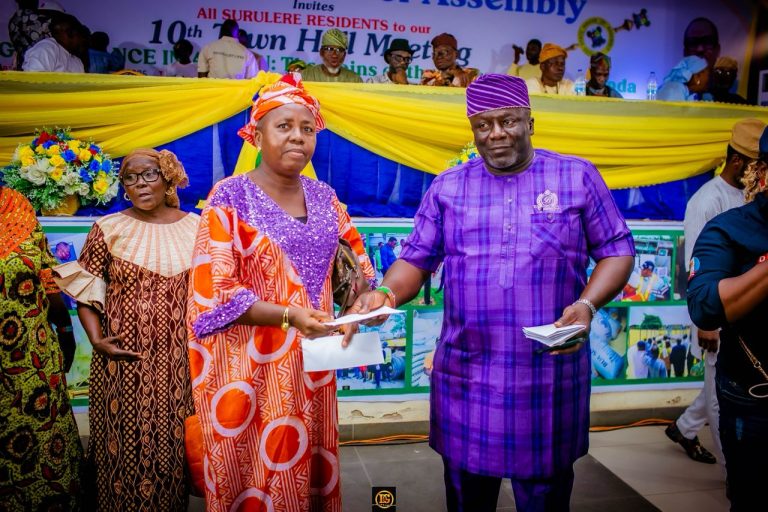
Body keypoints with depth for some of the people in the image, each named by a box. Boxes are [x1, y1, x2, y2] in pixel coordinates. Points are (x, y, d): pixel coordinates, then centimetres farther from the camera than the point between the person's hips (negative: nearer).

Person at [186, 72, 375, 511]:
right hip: (250, 364, -4)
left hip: (311, 361, 5)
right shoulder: (231, 195, -9)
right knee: (252, 473, 10)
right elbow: (214, 290, -15)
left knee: (307, 469, 17)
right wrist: (289, 316, -24)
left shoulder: (324, 197, 6)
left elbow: (354, 261, 15)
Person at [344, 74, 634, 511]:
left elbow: (617, 249, 4)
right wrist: (387, 293, -14)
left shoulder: (578, 177, 2)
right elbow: (417, 259, 7)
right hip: (466, 375, 2)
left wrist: (587, 304, -14)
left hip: (551, 374, -1)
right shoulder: (448, 187, 6)